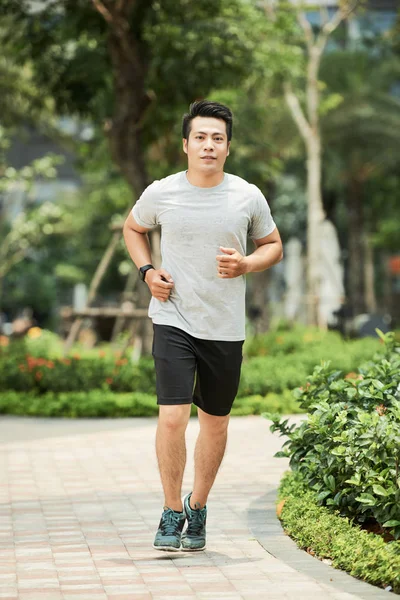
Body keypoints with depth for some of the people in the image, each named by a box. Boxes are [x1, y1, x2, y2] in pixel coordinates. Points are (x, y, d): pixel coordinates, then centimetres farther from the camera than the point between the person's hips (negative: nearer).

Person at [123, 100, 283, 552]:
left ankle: (197, 507, 31)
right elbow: (132, 228, 17)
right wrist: (146, 270, 0)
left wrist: (245, 264, -9)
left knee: (215, 422, 12)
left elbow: (273, 245, 13)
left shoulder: (248, 197, -1)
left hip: (225, 327, 2)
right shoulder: (161, 194, -3)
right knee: (172, 417, -13)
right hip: (173, 321, -2)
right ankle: (171, 514, 2)